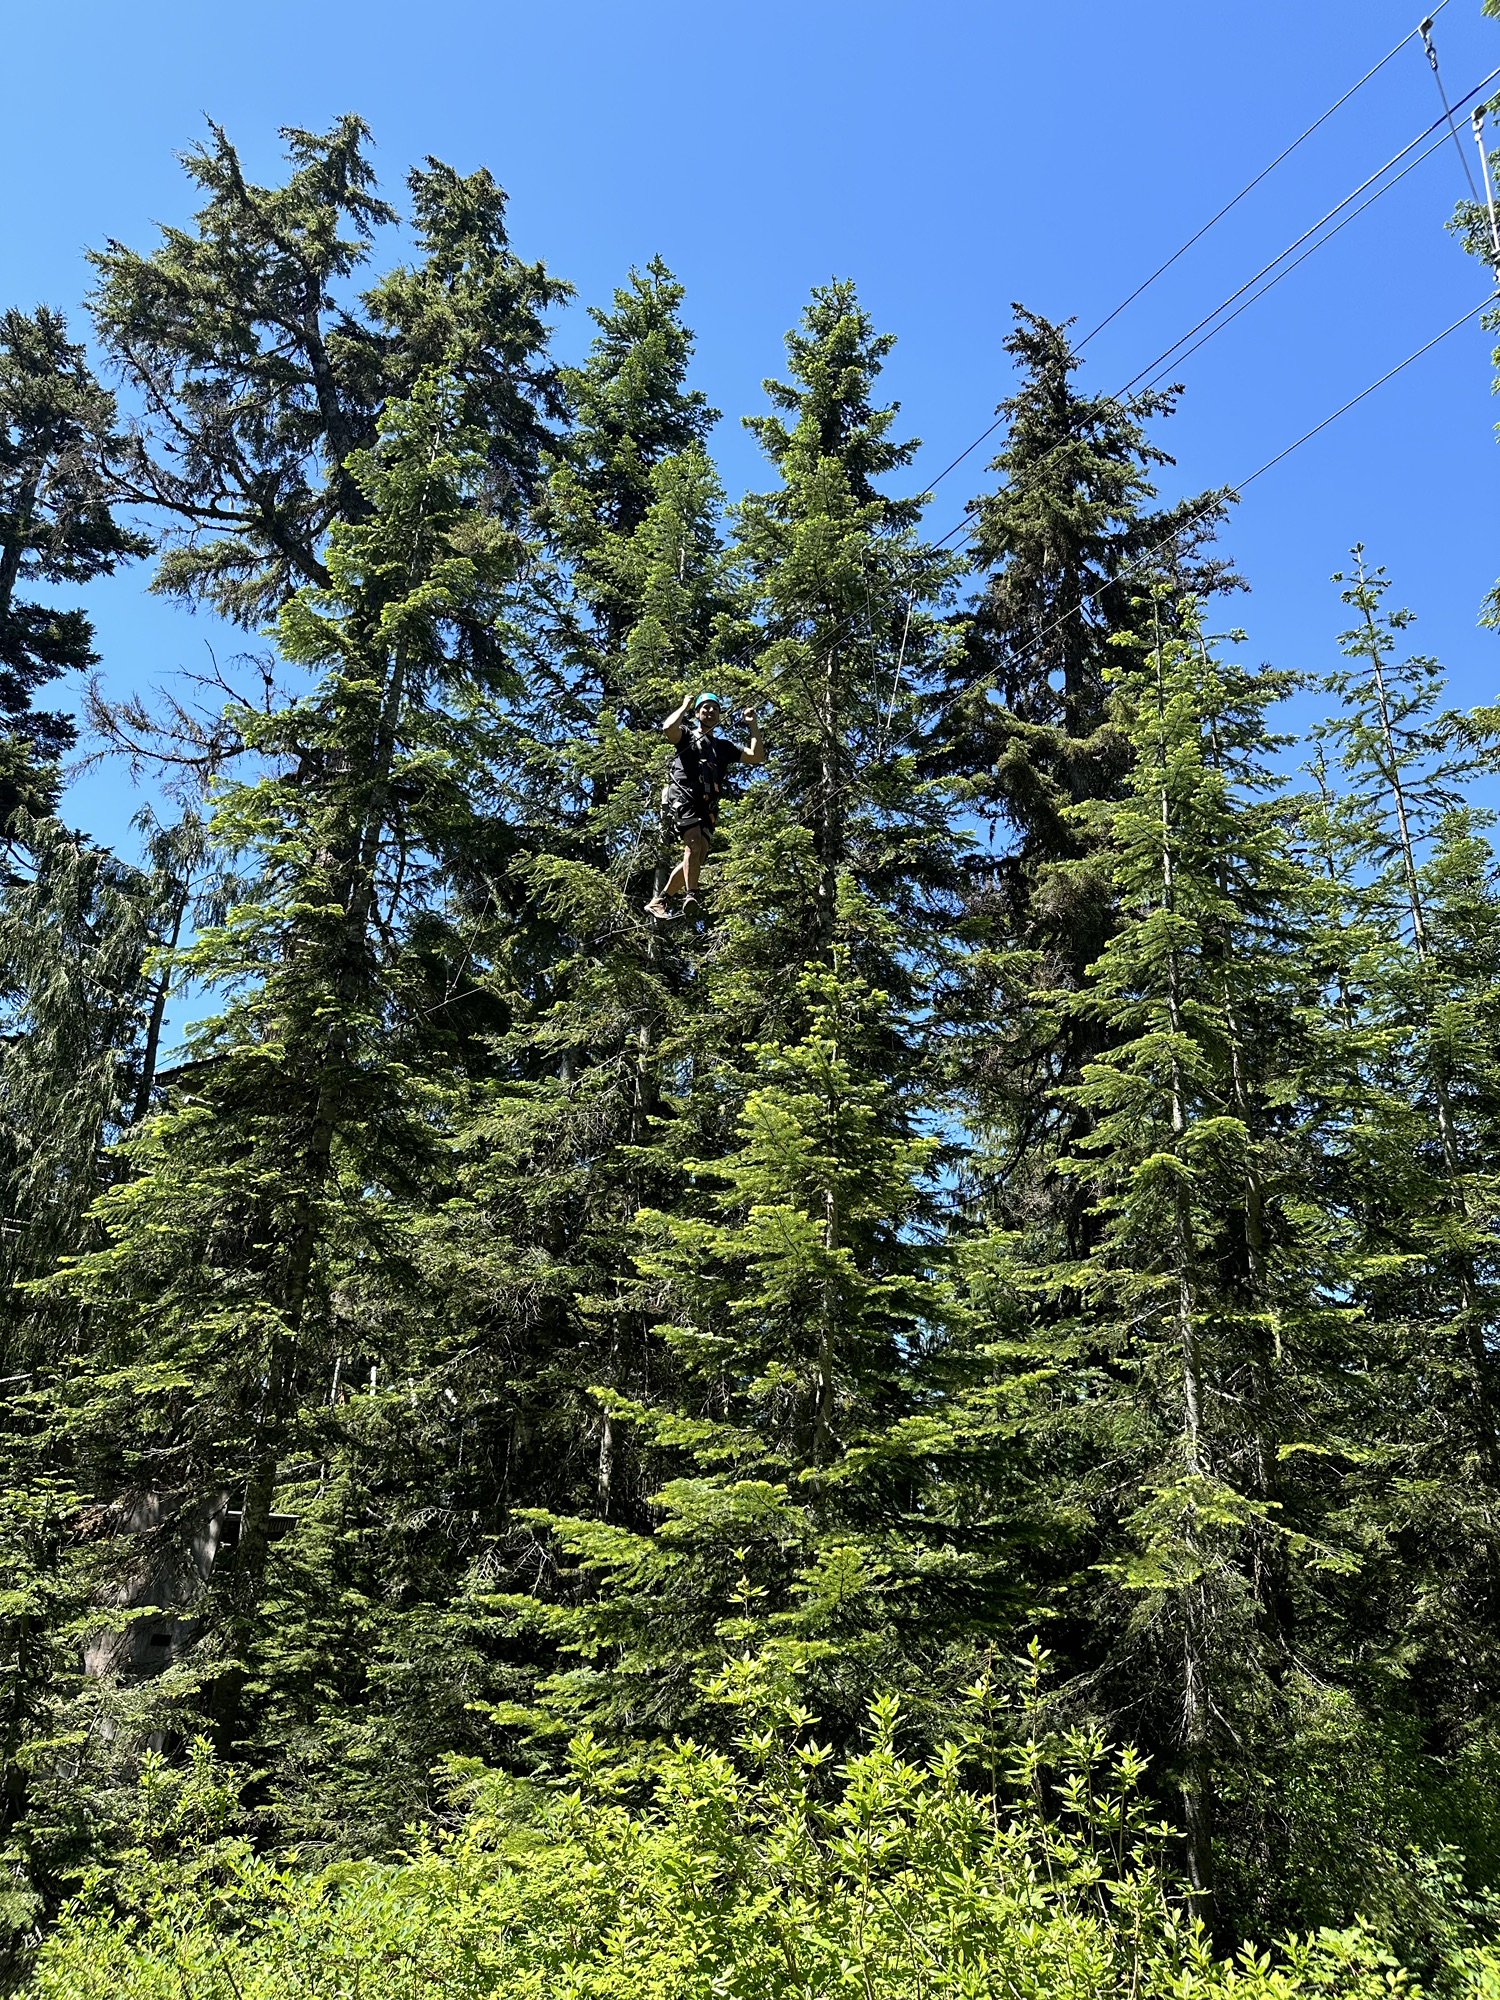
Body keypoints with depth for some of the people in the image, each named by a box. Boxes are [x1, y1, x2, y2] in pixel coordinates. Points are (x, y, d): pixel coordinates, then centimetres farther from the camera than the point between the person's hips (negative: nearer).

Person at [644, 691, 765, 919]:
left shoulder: (724, 747, 26)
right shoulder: (687, 735, 15)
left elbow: (757, 756, 16)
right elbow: (668, 728, -10)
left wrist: (753, 725, 15)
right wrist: (685, 706, 5)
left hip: (707, 806, 5)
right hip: (684, 798, -5)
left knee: (698, 856, -2)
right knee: (694, 844, -27)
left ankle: (658, 901, 7)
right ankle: (691, 896, -36)